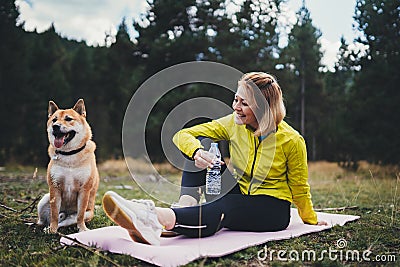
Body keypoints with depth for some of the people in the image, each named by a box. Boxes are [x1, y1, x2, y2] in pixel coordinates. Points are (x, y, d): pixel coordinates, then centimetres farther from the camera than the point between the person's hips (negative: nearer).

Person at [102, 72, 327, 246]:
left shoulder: (292, 140, -16)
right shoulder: (234, 124, -6)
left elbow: (300, 189, -2)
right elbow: (182, 135, -9)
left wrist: (312, 221, 10)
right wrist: (197, 152, -31)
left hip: (273, 208, -4)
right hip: (237, 193, 5)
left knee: (222, 209, -40)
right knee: (200, 143, -16)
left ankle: (159, 218, -62)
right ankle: (186, 205, -35)